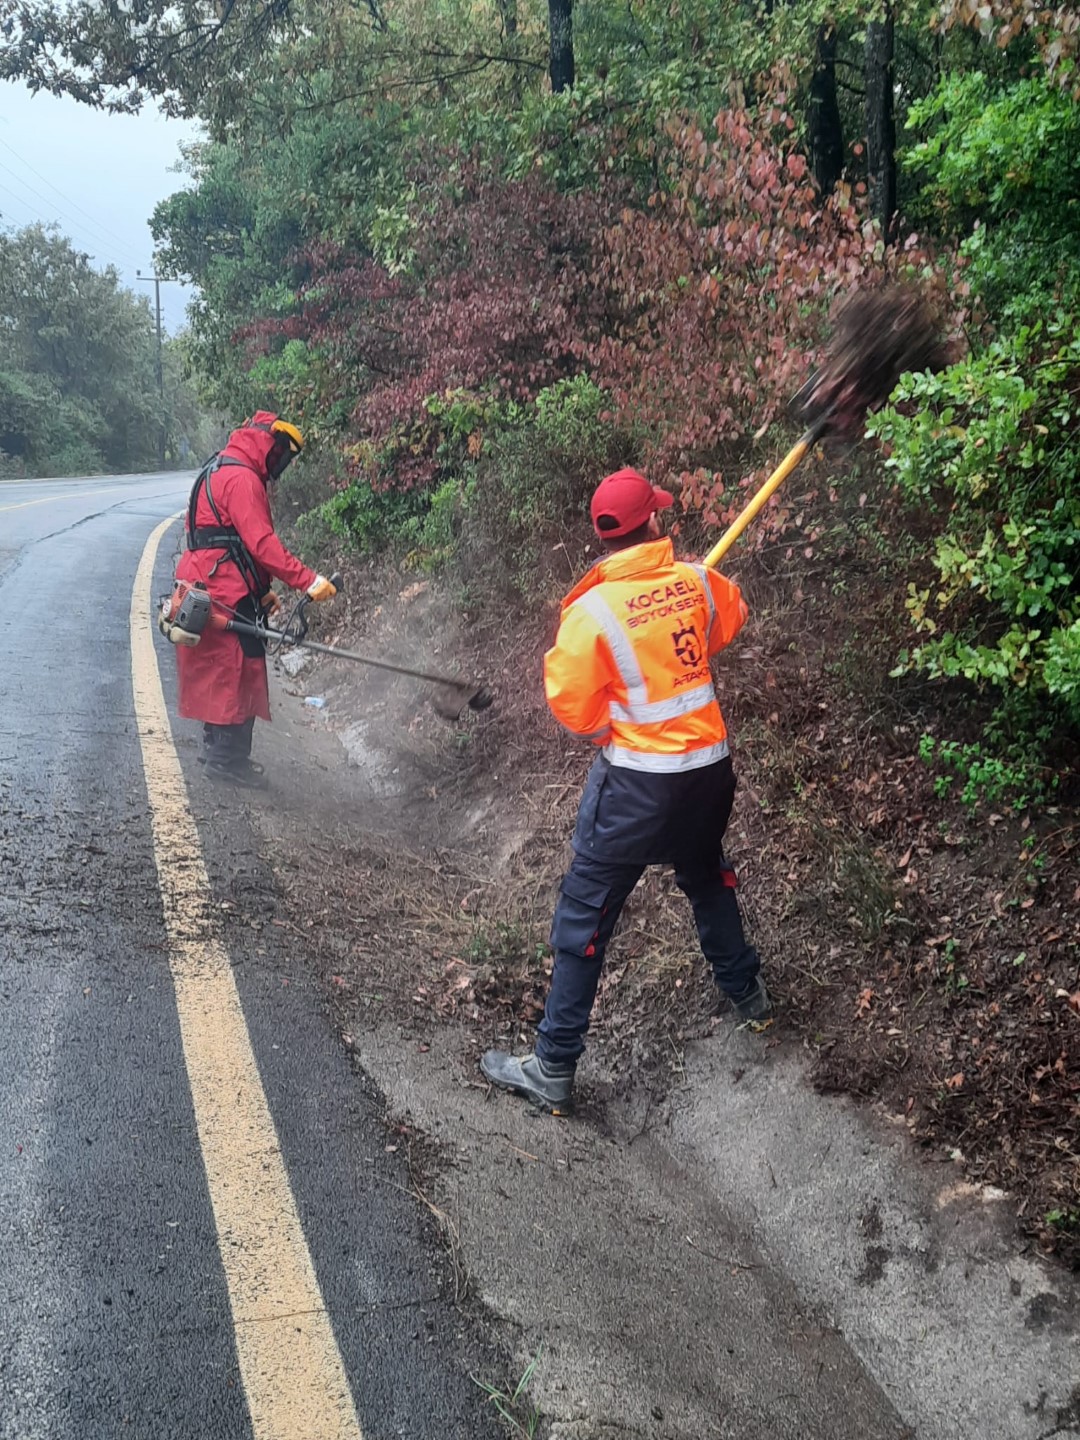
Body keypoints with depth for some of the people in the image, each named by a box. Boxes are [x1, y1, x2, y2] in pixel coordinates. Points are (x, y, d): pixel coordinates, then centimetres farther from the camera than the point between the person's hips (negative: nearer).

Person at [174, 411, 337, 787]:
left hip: (213, 592, 11)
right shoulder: (242, 479, -15)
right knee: (240, 670, -6)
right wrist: (307, 580, -26)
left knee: (220, 670, 17)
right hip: (228, 597, -11)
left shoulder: (219, 472, 20)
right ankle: (228, 757, -2)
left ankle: (217, 746, 26)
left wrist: (262, 590, 24)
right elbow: (261, 542, -24)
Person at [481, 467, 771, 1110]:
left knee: (584, 919, 3)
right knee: (707, 875, 32)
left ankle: (553, 1069, 8)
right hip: (710, 766, 6)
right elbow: (731, 618, 19)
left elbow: (572, 704, -11)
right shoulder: (698, 581, -4)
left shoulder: (592, 610, -18)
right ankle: (747, 990, 49)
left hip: (637, 779, -5)